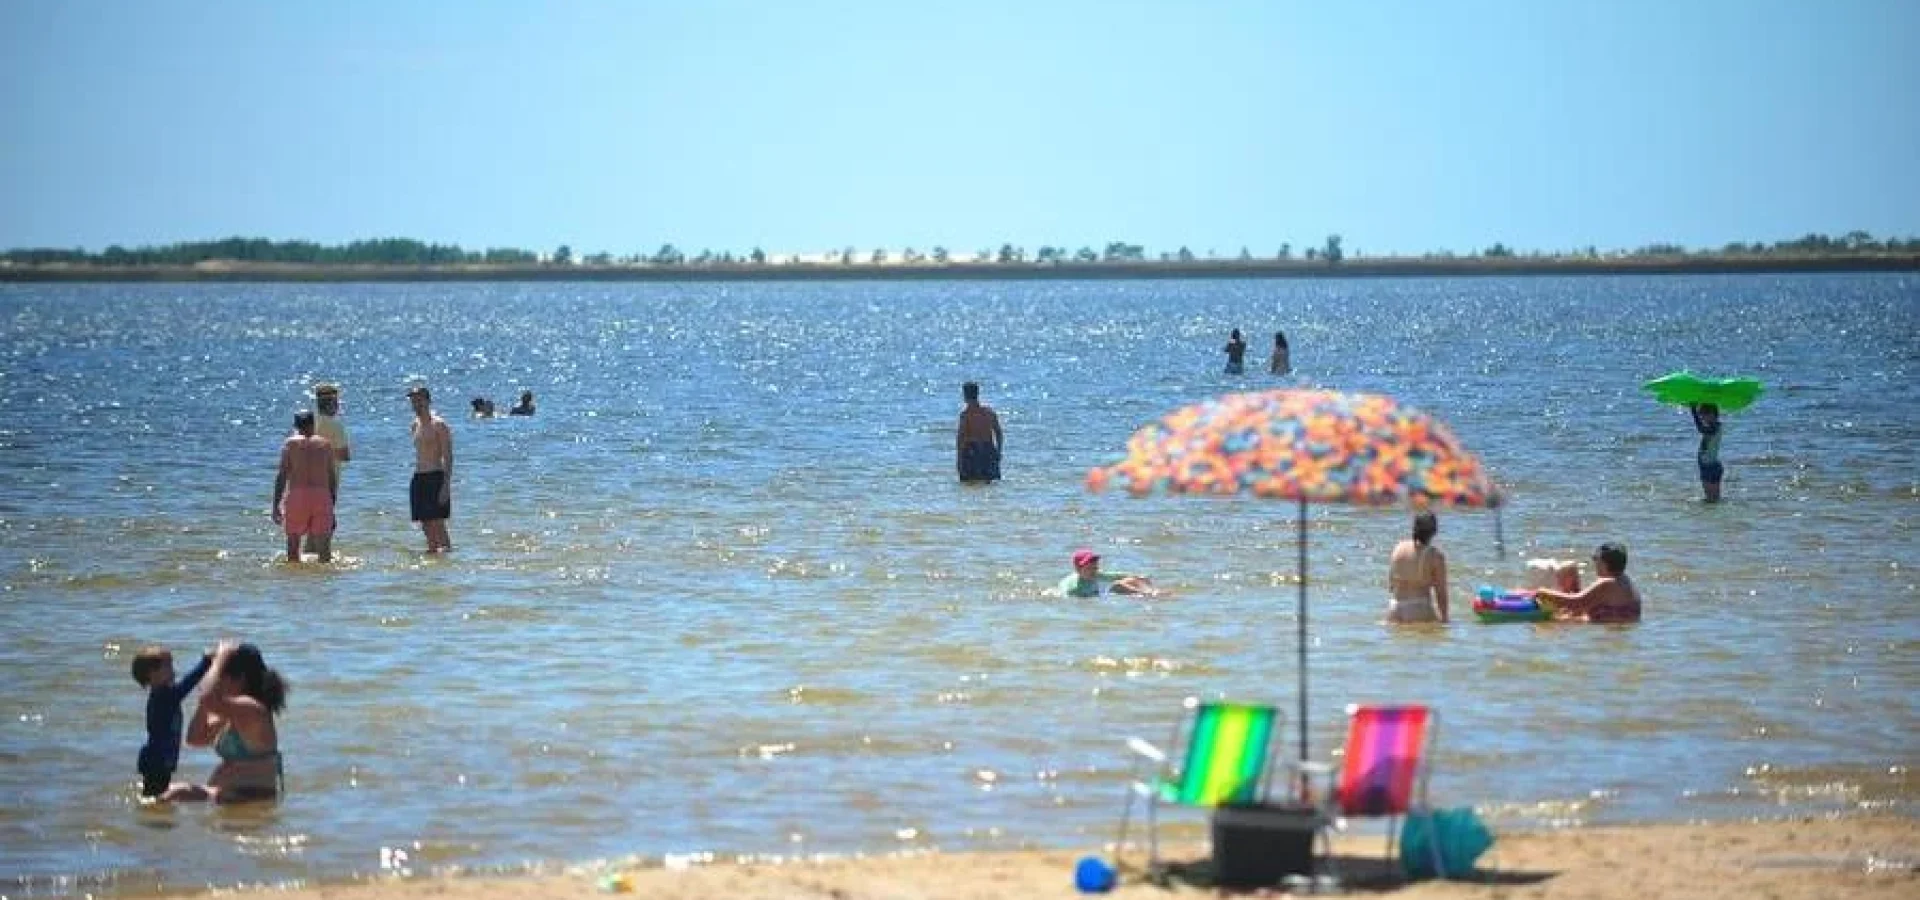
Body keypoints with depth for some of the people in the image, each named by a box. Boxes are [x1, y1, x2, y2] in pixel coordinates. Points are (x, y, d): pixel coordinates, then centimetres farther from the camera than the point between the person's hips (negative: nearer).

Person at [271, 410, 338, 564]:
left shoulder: (290, 443, 5)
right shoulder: (325, 444, 12)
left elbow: (282, 475, -2)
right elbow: (332, 478, 10)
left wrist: (276, 505, -2)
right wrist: (333, 504, 17)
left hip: (297, 494, -2)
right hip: (322, 496, 2)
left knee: (293, 541, 11)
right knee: (323, 544, 5)